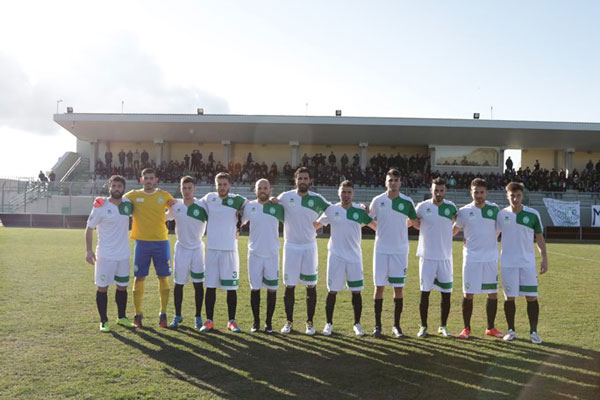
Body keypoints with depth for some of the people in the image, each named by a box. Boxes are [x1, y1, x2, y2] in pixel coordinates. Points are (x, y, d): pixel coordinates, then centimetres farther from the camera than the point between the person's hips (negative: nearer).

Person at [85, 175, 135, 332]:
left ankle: (122, 317, 30)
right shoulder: (101, 206, -11)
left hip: (123, 254, 4)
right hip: (105, 255, -4)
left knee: (122, 287, 14)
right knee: (102, 287, 1)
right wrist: (88, 250, -12)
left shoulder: (128, 204, 2)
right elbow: (89, 228, -5)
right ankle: (103, 321, 13)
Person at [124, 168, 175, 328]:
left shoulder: (165, 196, 5)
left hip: (161, 241, 1)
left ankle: (163, 314, 16)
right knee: (139, 278, 2)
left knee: (163, 278, 4)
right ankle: (138, 315, 15)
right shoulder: (133, 195, 3)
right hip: (142, 242, 0)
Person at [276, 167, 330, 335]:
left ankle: (310, 322, 16)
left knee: (311, 286, 4)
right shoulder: (285, 197, -3)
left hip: (309, 246, 0)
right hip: (291, 246, 0)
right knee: (289, 286, 4)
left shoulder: (317, 199, -2)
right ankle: (289, 321, 18)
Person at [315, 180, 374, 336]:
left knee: (357, 291, 4)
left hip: (355, 256, 1)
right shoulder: (331, 210, 1)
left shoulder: (360, 211, 1)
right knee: (332, 291, 3)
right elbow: (317, 224, 13)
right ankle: (328, 324, 16)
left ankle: (357, 324, 19)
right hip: (335, 256, -1)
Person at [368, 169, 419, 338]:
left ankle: (396, 325, 17)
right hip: (381, 249, 0)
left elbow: (415, 221, 13)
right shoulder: (377, 201, -2)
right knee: (379, 287, 2)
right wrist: (382, 229, 2)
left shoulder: (407, 201, -1)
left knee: (398, 288, 4)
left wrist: (400, 226, 4)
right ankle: (377, 325, 12)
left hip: (400, 250, 0)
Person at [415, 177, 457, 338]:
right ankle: (423, 326, 15)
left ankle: (443, 326, 20)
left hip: (445, 256, 2)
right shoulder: (422, 207, -5)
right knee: (425, 292, 2)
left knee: (446, 293, 5)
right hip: (427, 256, -2)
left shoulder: (451, 207, 1)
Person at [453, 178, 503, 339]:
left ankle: (491, 328, 21)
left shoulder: (494, 209, 2)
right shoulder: (464, 211, -1)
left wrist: (490, 243, 10)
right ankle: (466, 328, 13)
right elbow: (453, 231, 10)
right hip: (471, 258, -2)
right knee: (468, 294, 1)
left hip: (491, 258, 2)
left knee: (493, 293, 7)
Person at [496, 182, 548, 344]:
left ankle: (533, 332, 12)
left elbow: (539, 238, 4)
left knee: (532, 297, -1)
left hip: (528, 263, 0)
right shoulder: (501, 214, 0)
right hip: (507, 263, 1)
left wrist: (544, 258, -1)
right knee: (509, 297, 6)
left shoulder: (533, 214, -3)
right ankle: (511, 330, 20)